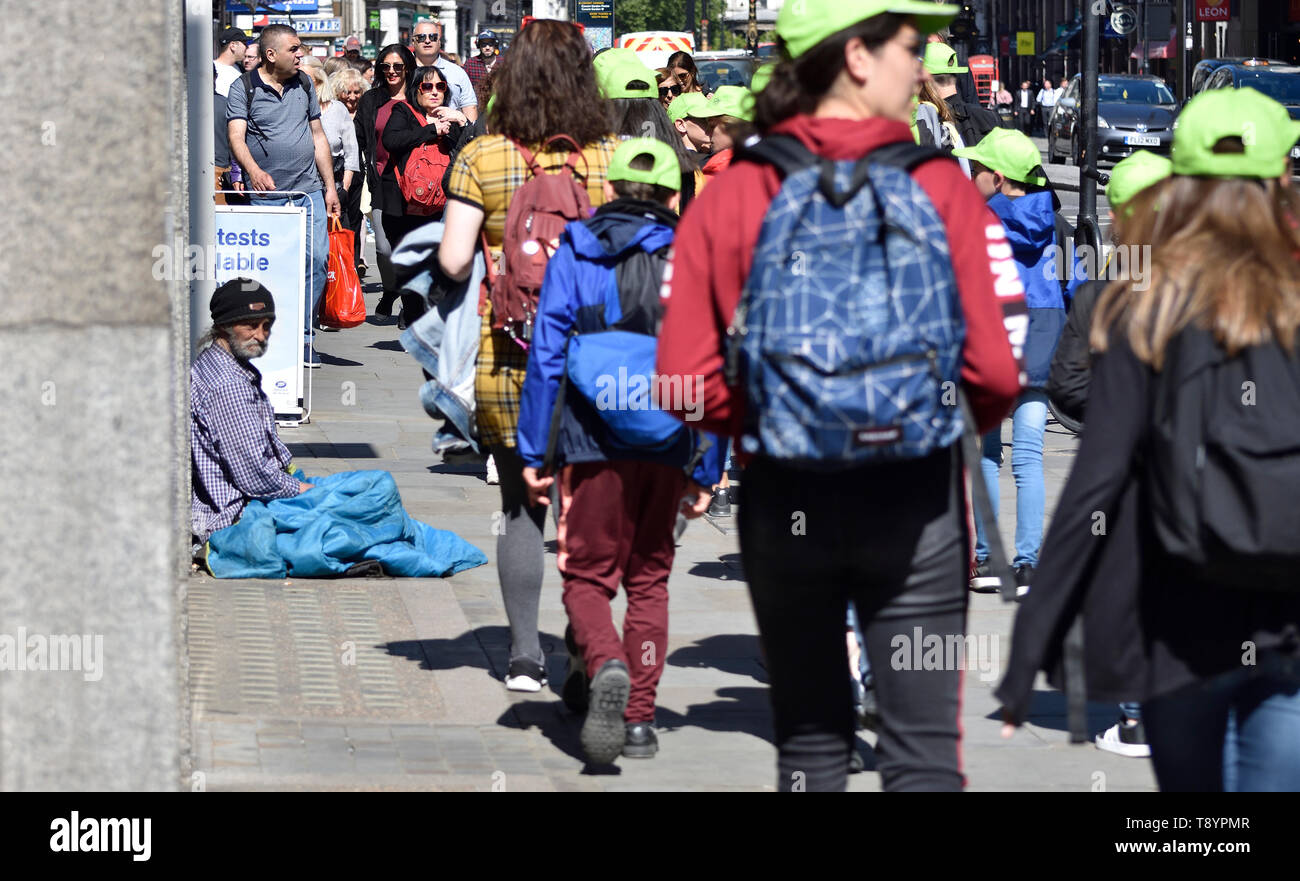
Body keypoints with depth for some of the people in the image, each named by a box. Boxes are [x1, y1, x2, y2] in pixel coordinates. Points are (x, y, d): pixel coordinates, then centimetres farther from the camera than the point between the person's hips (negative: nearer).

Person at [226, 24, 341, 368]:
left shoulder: (304, 85, 13)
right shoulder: (244, 89, -2)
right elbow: (236, 138, -12)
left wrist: (330, 186, 15)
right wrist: (254, 170, -31)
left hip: (308, 191, 4)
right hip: (266, 195, -4)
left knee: (316, 259, -6)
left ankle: (303, 336, 4)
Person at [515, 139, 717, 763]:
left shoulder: (574, 253, 2)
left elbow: (546, 355, -3)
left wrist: (532, 453, 1)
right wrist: (706, 472, 6)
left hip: (592, 445, -1)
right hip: (665, 447, 2)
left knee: (586, 577, 7)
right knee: (649, 580, 15)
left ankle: (607, 665, -23)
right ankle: (639, 718, 13)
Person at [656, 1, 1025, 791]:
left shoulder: (732, 197, -3)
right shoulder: (941, 189, -8)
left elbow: (687, 382, -7)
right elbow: (998, 370, -12)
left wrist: (759, 421, 12)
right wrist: (962, 421, 9)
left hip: (784, 503, 2)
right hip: (916, 505, -2)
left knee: (810, 743, 14)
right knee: (924, 751, 3)